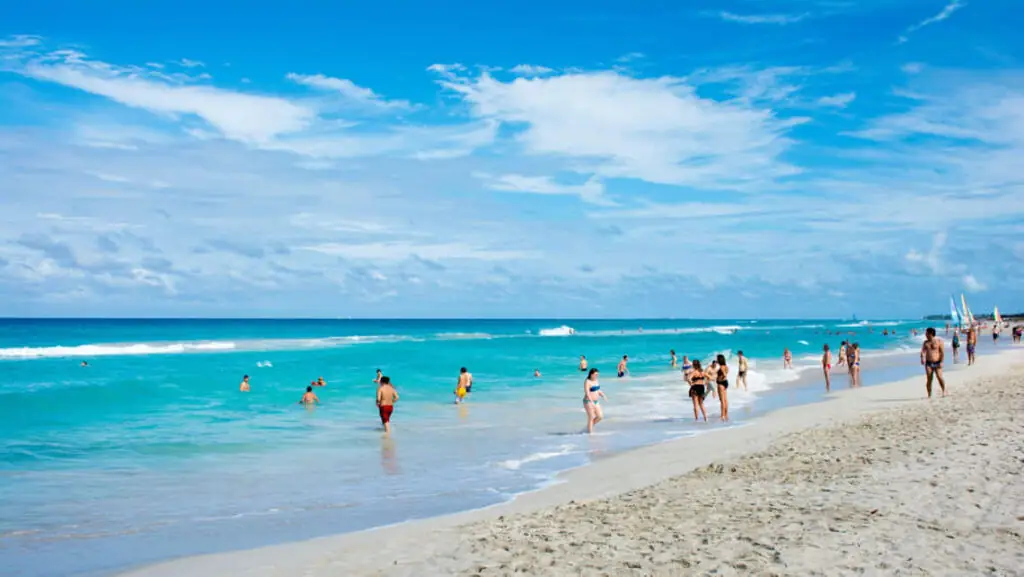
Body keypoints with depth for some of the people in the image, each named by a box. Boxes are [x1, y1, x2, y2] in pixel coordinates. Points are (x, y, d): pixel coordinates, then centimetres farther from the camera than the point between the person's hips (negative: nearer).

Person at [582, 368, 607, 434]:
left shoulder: (596, 380, 9)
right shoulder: (587, 382, -17)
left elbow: (598, 390, 17)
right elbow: (587, 393, -24)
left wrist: (603, 396, 1)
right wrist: (591, 402, -33)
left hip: (596, 401, 8)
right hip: (588, 402, -8)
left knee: (600, 416, 5)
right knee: (591, 418, -5)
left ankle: (589, 426, 23)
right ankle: (590, 433, 4)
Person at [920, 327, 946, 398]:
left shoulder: (939, 341, -2)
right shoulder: (925, 342, 10)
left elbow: (942, 352, -5)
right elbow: (923, 351, 0)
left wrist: (941, 362, -13)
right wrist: (922, 358, -20)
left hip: (937, 363, -3)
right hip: (928, 363, 3)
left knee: (939, 377, -15)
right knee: (929, 379, -3)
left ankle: (944, 391, 7)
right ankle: (929, 395, 2)